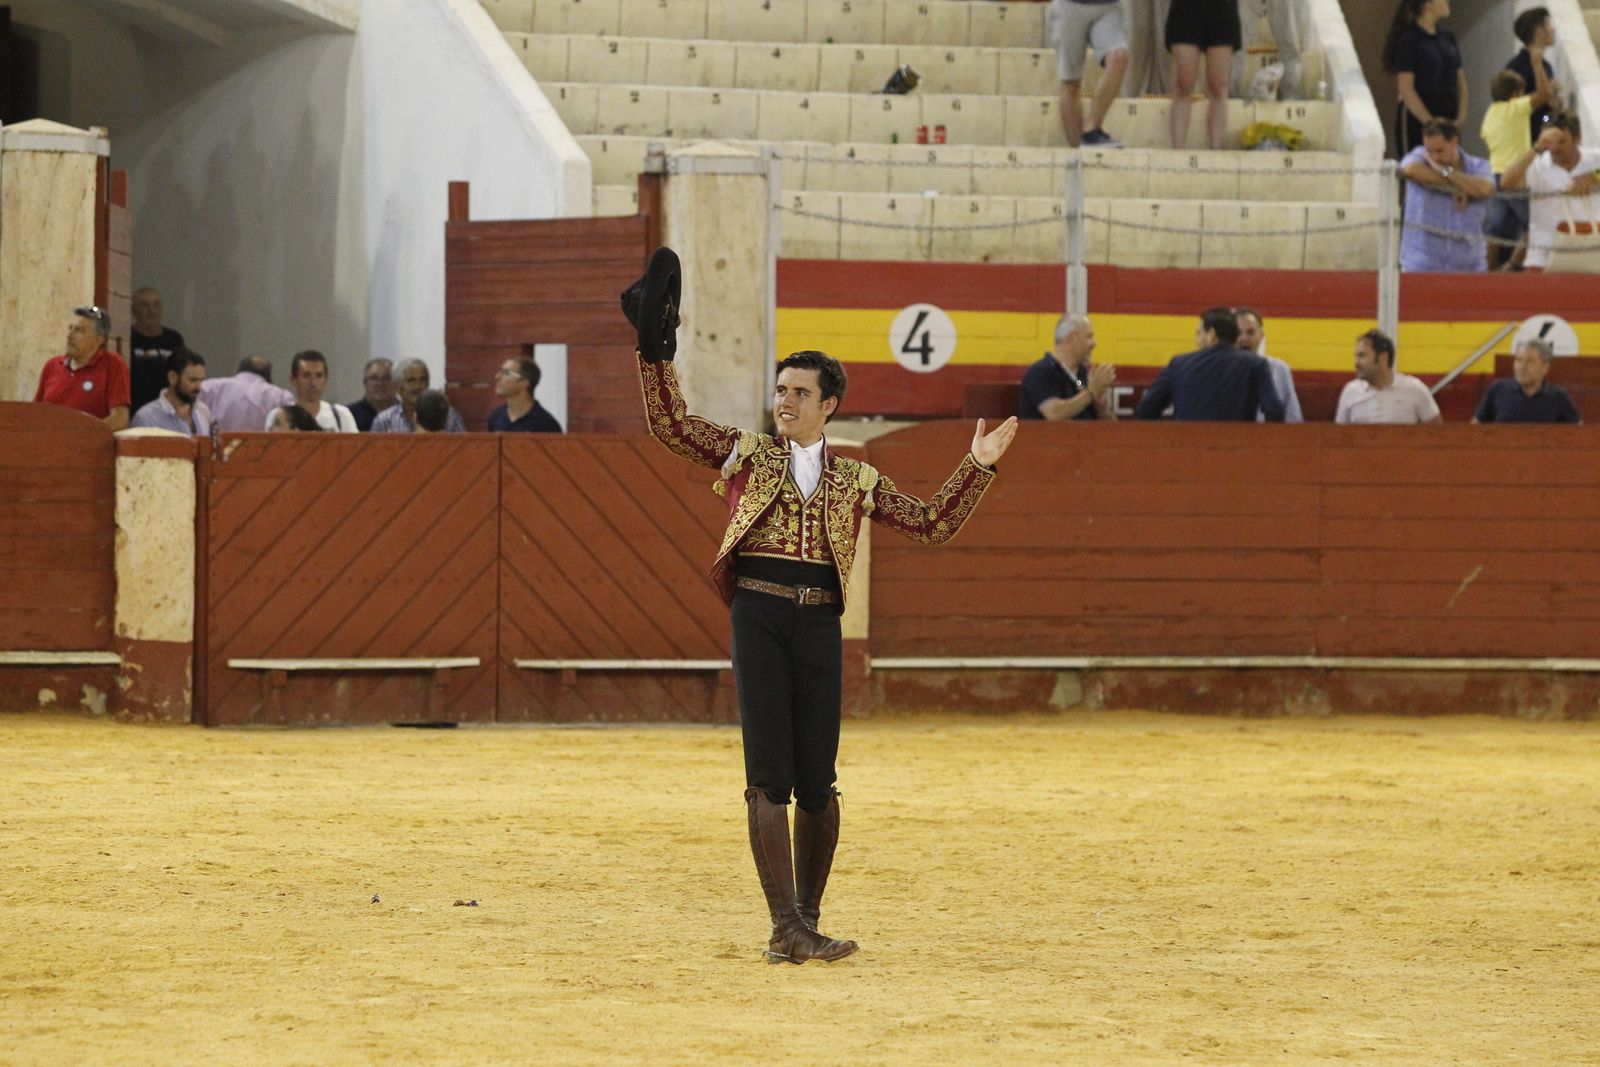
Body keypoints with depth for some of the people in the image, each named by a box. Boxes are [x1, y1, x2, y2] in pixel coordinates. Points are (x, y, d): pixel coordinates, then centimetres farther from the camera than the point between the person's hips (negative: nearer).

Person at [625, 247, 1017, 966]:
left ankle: (806, 922, 14)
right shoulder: (745, 454, 15)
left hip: (818, 622, 2)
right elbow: (668, 426, 9)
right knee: (770, 776, -10)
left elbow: (932, 525, 17)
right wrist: (656, 352, -1)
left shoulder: (856, 480, 17)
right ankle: (785, 928, -13)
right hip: (757, 613, -2)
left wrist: (978, 467, 7)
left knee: (816, 782, 1)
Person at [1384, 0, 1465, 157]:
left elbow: (1461, 82, 15)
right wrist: (1430, 122, -16)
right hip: (1415, 119, -6)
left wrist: (1461, 118, 1)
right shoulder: (1409, 40, -7)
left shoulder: (1448, 37, 13)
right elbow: (1406, 89, -12)